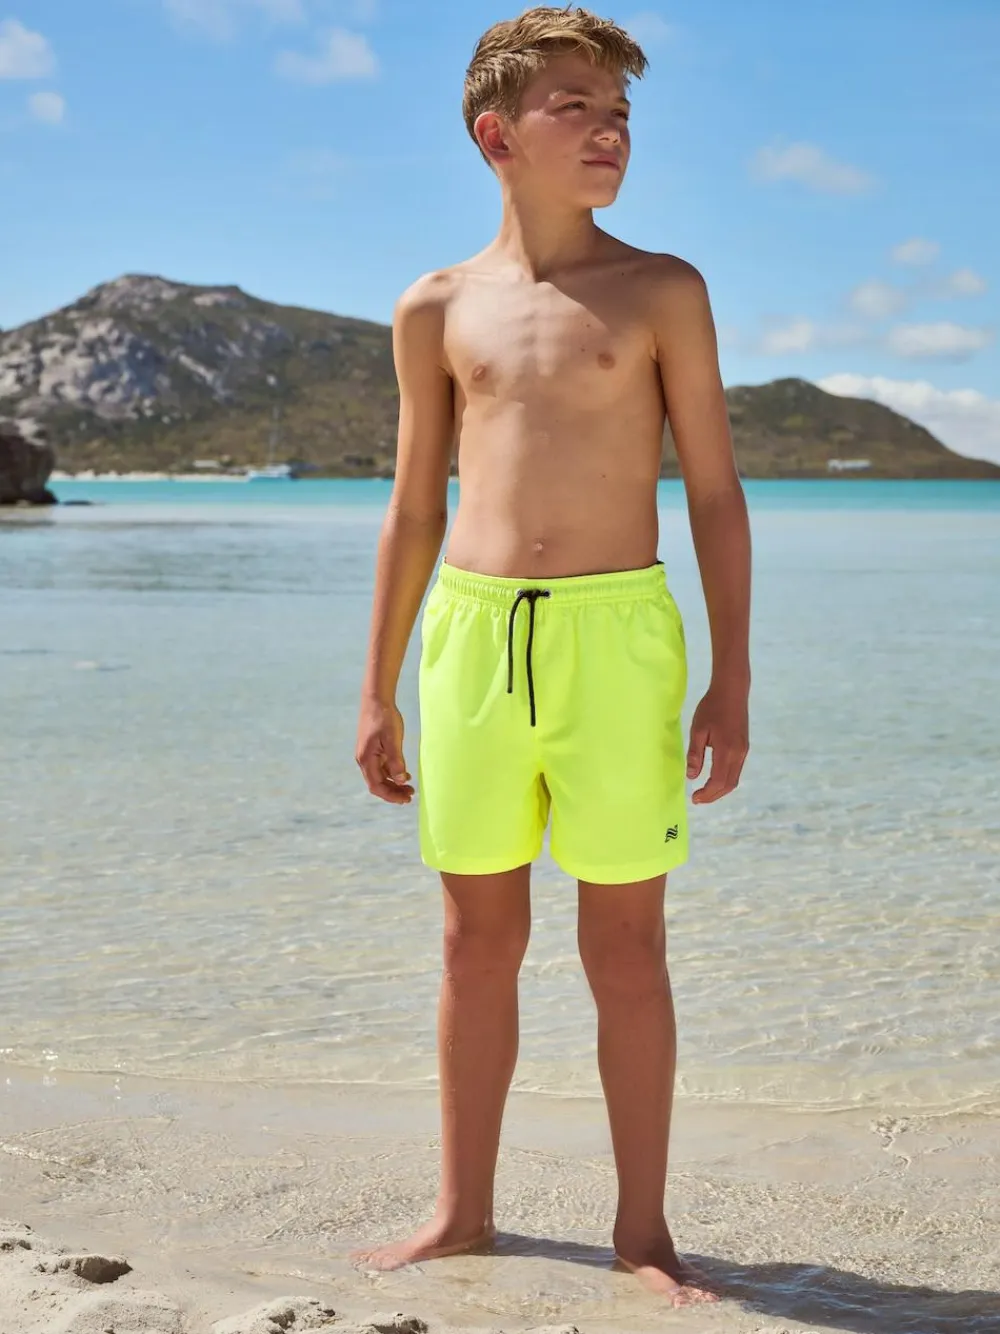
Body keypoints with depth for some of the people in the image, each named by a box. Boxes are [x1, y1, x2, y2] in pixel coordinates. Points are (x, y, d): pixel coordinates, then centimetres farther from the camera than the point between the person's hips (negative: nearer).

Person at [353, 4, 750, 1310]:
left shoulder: (662, 291, 3)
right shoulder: (436, 309, 9)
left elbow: (715, 490, 3)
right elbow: (414, 511, 13)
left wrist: (732, 678, -4)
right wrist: (378, 692, 12)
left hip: (617, 630, -2)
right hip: (472, 630, 2)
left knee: (625, 944, 3)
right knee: (479, 938, 10)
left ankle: (643, 1229, 16)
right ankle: (464, 1210, 24)